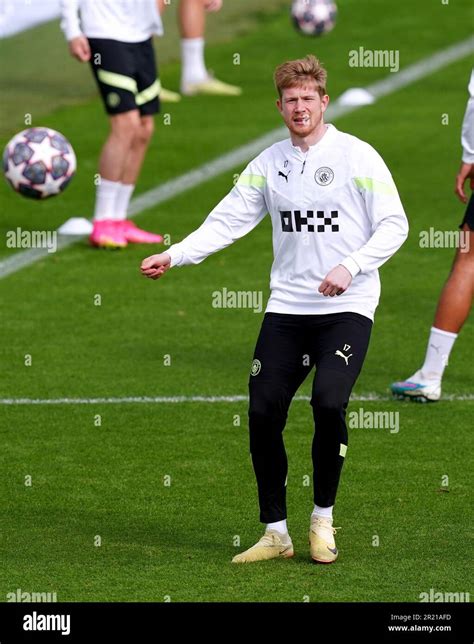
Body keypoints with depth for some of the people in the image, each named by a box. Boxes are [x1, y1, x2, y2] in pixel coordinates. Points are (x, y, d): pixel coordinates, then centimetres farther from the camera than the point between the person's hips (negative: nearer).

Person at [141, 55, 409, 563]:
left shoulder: (357, 156, -4)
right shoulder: (269, 163, 9)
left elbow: (394, 225, -7)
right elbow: (227, 221, 8)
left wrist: (350, 266, -21)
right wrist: (174, 256, -4)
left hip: (347, 309, -4)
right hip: (286, 307, 5)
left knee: (329, 402, -23)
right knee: (263, 412, -4)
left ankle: (323, 518, -1)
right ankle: (275, 533, 10)